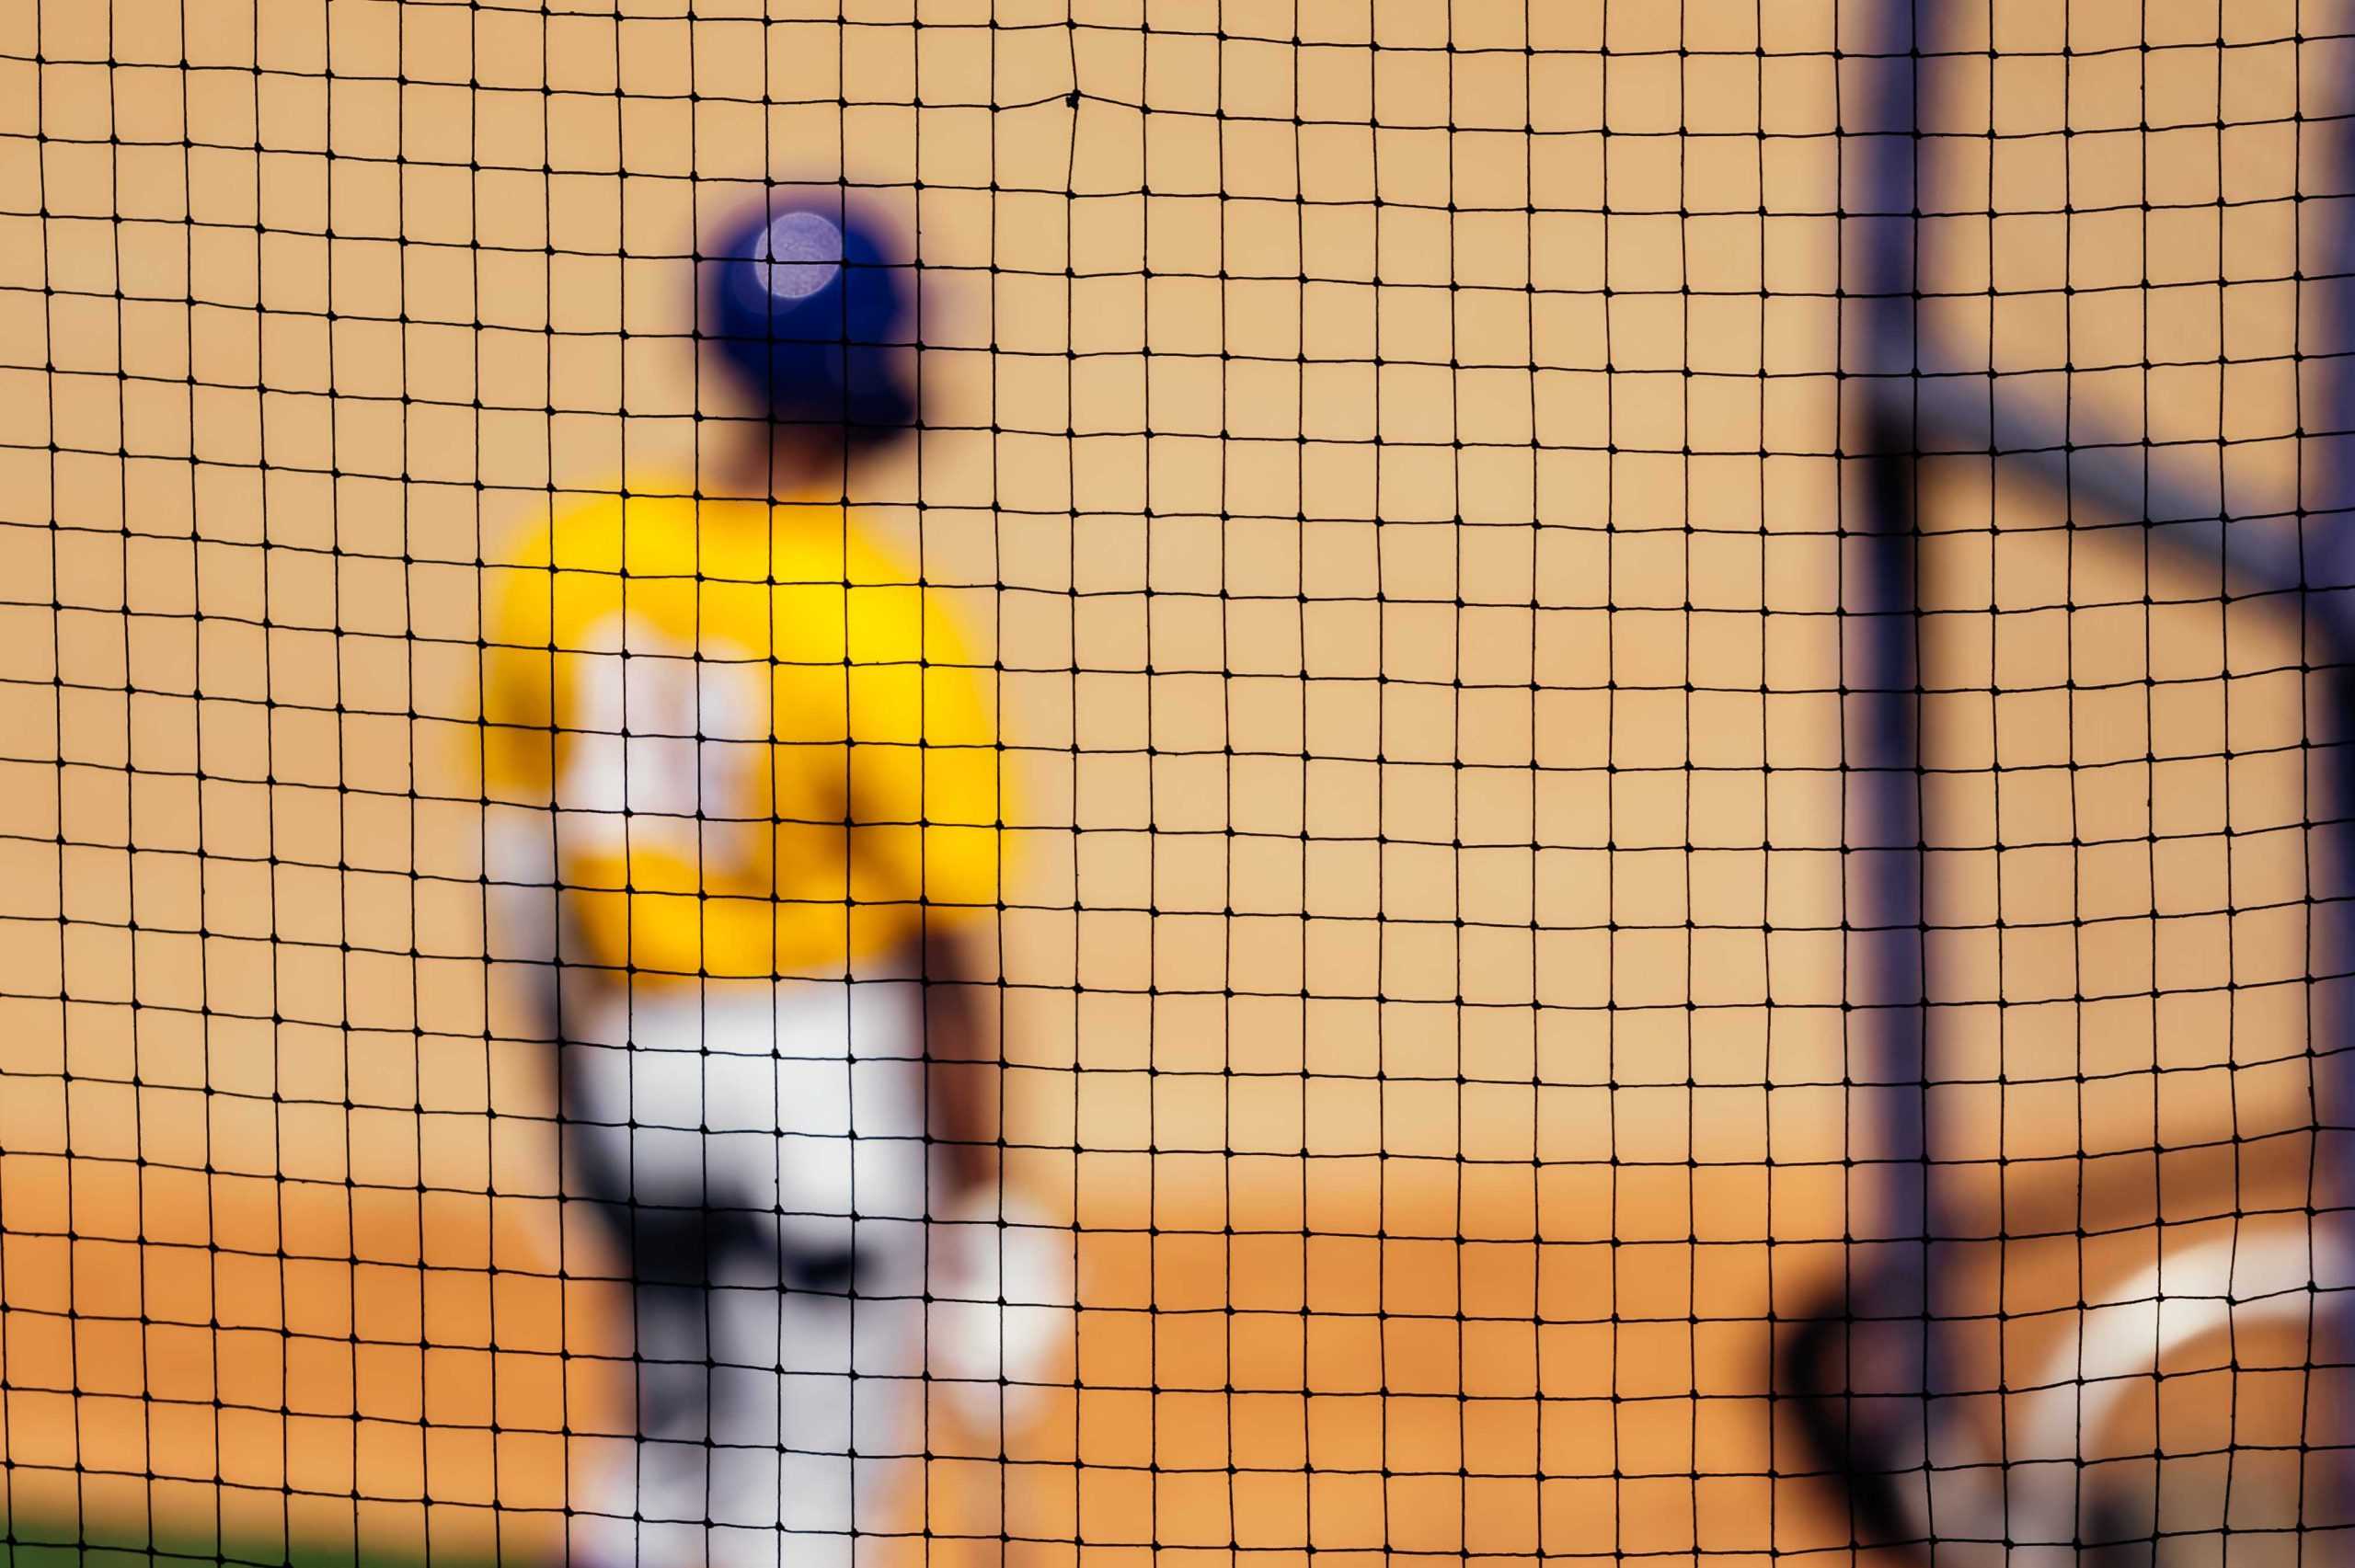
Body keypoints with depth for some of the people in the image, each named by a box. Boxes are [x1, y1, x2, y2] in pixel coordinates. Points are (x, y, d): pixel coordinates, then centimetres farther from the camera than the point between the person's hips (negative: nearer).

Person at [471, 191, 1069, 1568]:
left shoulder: (556, 567, -2)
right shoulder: (881, 623, -18)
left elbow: (523, 877, 8)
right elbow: (945, 940, -13)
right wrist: (976, 1201, -4)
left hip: (634, 1075, 5)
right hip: (832, 1081, -5)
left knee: (680, 1434, 24)